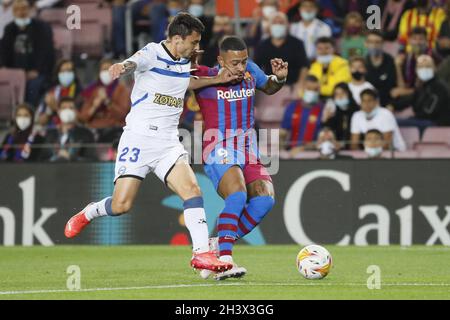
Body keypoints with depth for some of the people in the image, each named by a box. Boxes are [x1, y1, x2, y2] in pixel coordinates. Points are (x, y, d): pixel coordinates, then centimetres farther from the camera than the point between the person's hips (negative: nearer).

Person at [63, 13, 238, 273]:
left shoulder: (185, 61, 12)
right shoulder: (152, 54, -10)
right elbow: (133, 63, -34)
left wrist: (217, 80, 26)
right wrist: (122, 67, -58)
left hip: (168, 142, 6)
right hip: (138, 138, -5)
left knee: (191, 189, -17)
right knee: (121, 205, -8)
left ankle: (201, 253, -15)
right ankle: (88, 214, 25)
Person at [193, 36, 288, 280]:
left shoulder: (250, 71, 6)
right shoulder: (204, 78, -7)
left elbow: (269, 88, 27)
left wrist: (279, 78, 5)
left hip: (249, 153, 5)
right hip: (219, 153, -5)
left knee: (265, 198, -18)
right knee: (237, 195, -30)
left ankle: (220, 246, -5)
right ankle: (224, 261, -32)